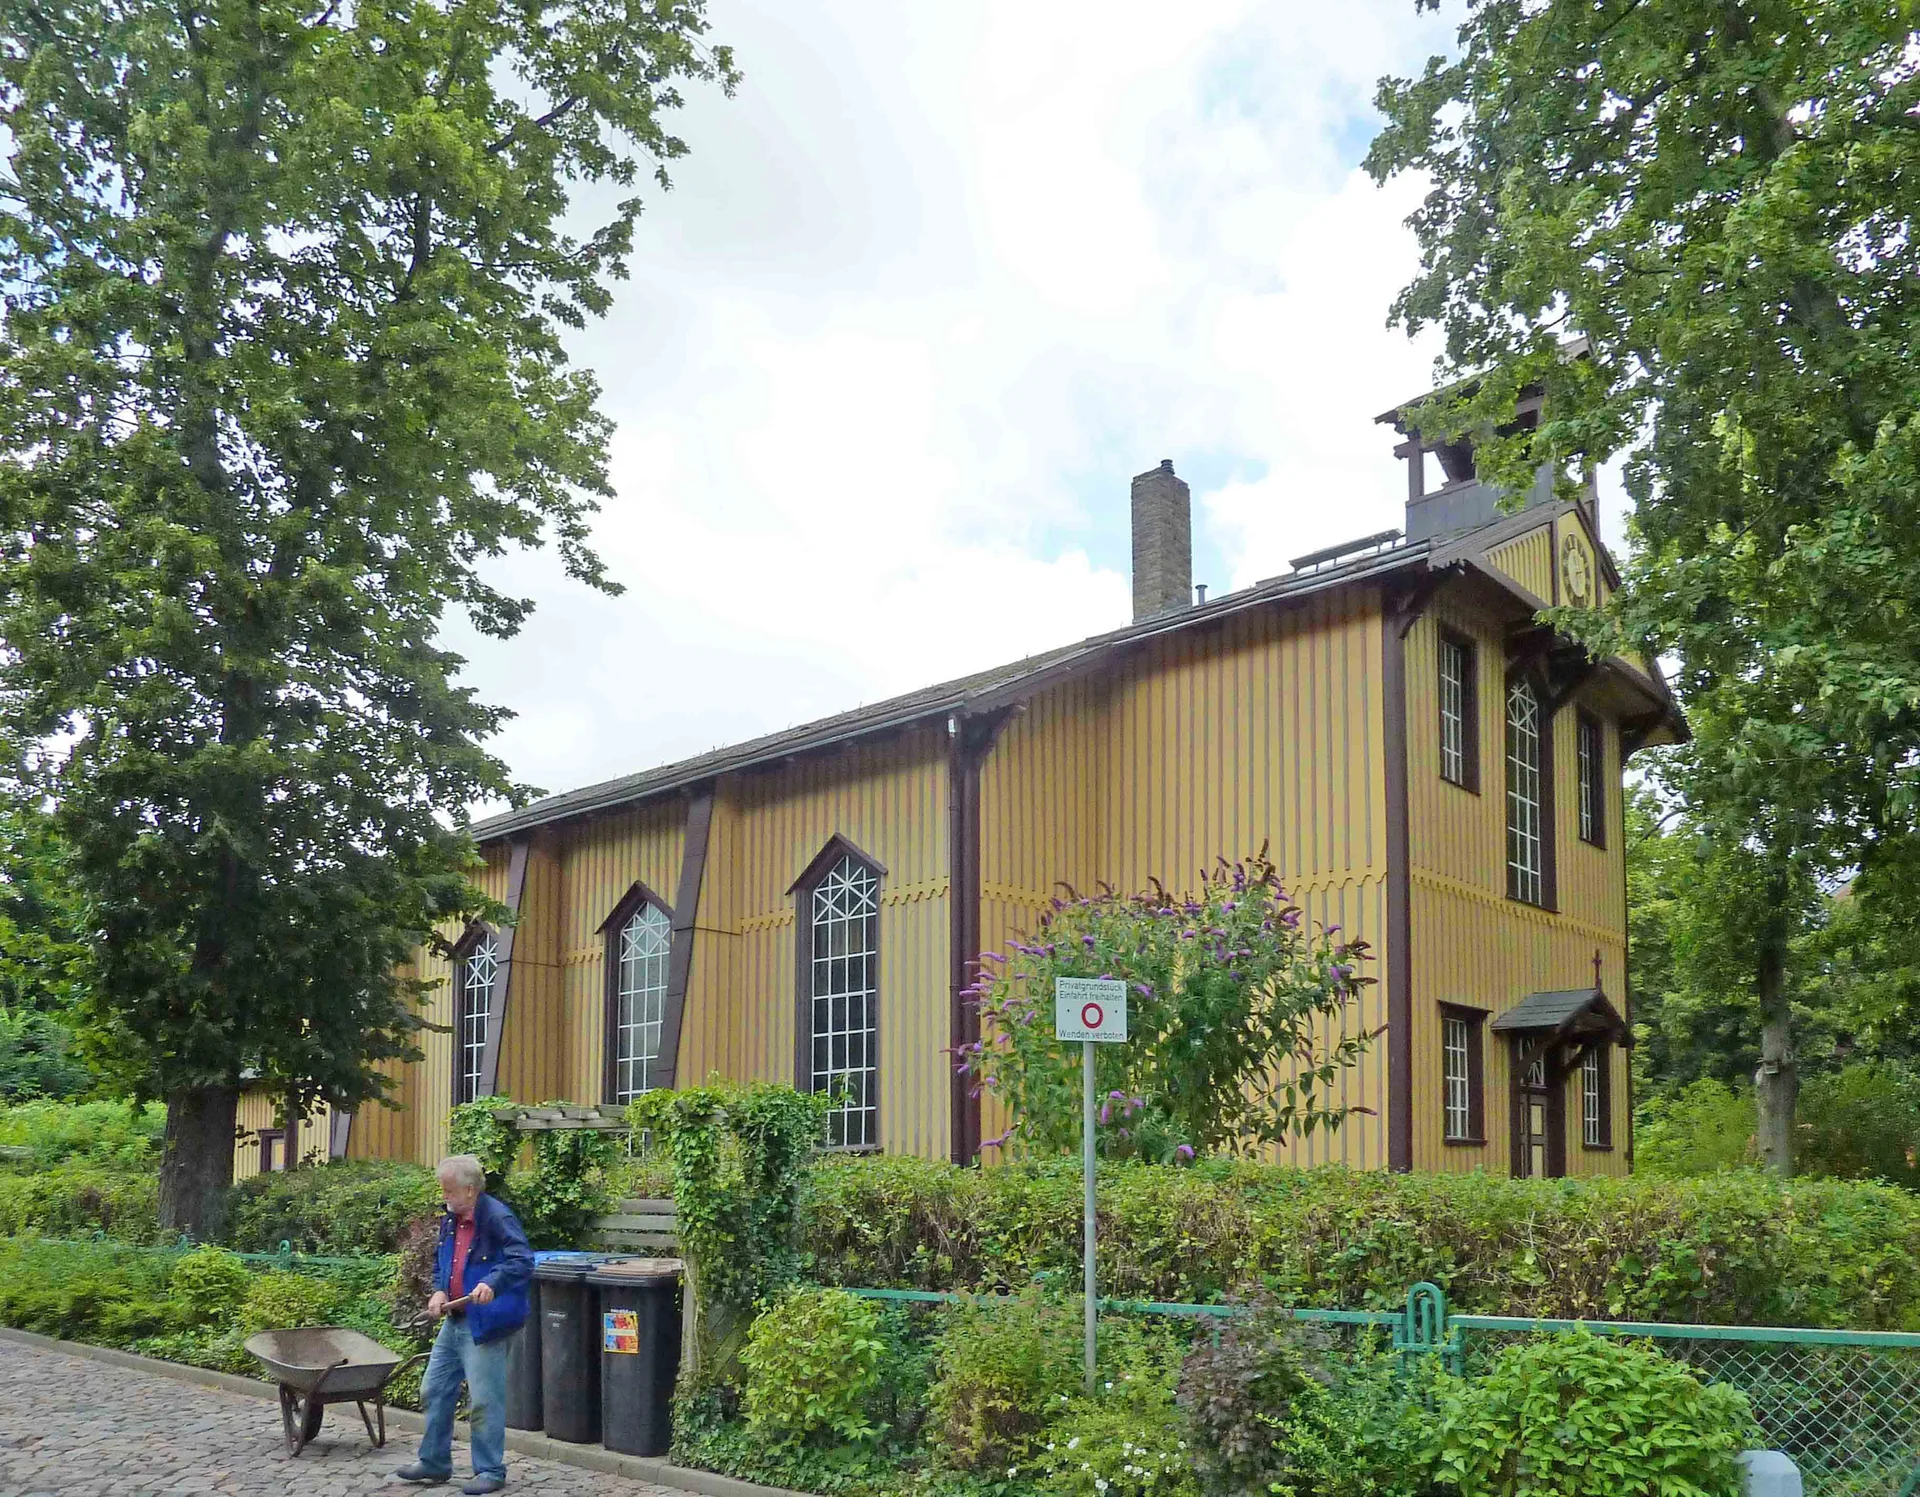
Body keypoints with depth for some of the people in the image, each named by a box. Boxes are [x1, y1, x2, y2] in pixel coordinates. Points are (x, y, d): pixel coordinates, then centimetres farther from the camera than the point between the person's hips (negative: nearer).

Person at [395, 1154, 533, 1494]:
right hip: (453, 1321, 9)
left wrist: (492, 1284, -40)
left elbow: (521, 1261, -26)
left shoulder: (497, 1218, -17)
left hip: (484, 1323, -9)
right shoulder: (450, 1220, 9)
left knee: (485, 1399, -3)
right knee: (434, 1391, 16)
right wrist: (439, 1290, 3)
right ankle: (434, 1462, 30)